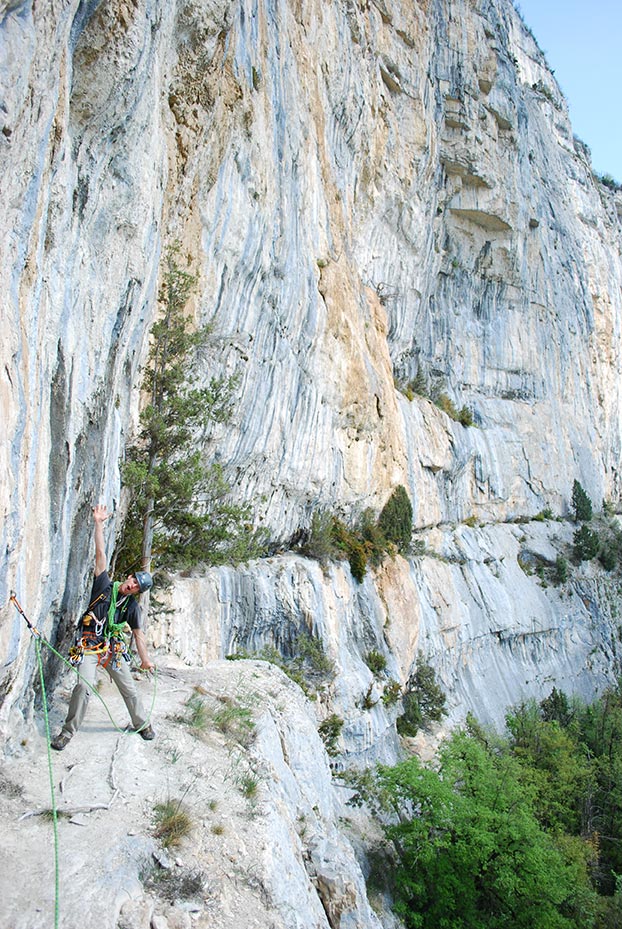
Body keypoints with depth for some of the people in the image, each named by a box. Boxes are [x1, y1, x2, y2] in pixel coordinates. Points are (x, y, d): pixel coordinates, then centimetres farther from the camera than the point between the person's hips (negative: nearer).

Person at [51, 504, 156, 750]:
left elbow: (138, 633, 7)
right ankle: (67, 732, -5)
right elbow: (100, 554, -9)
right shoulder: (104, 586, -4)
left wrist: (145, 659, 2)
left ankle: (142, 724, 25)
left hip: (113, 648, 3)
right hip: (89, 646, -3)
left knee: (128, 688, 5)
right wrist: (98, 524, -13)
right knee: (84, 686, -20)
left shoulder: (131, 606, 2)